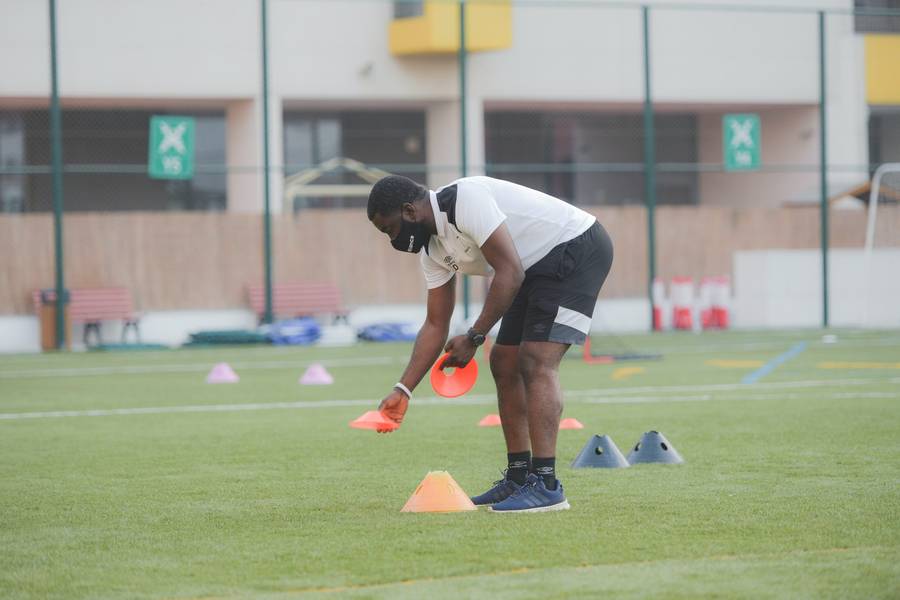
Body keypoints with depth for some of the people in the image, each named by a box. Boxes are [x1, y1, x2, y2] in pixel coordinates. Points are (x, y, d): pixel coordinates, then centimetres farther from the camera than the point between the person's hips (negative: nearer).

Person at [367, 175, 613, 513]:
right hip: (539, 268, 10)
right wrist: (403, 391, 6)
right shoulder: (433, 250, 6)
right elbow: (436, 325, 12)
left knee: (536, 363, -19)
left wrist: (474, 338, -21)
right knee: (504, 364, 11)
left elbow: (510, 272, -27)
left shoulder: (465, 200, -24)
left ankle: (545, 485, -22)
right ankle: (519, 478, 18)